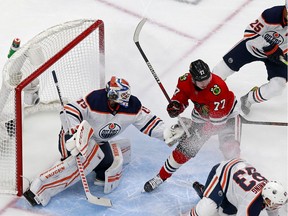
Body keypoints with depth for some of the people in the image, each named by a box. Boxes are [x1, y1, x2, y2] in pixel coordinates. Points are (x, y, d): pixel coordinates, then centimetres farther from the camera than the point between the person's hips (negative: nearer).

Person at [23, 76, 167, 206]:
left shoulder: (132, 105, -14)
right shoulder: (95, 100, -30)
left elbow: (148, 121, -7)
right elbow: (69, 111, -33)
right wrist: (74, 133, -46)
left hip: (99, 142, 6)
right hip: (74, 135, -6)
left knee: (111, 179, -9)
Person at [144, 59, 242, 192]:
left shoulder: (218, 89, -39)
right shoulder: (185, 81, -23)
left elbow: (216, 121, -33)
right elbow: (180, 98, -3)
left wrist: (194, 130, -30)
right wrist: (175, 105, -27)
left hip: (227, 114, -4)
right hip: (202, 115, 4)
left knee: (230, 148, -21)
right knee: (185, 148, -1)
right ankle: (161, 176, 14)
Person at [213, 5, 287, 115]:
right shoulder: (273, 15, -35)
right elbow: (249, 33, -29)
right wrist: (268, 46, -37)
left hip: (277, 54, 2)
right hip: (252, 45, -2)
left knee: (278, 85, -14)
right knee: (222, 69, 1)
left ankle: (248, 100, 10)